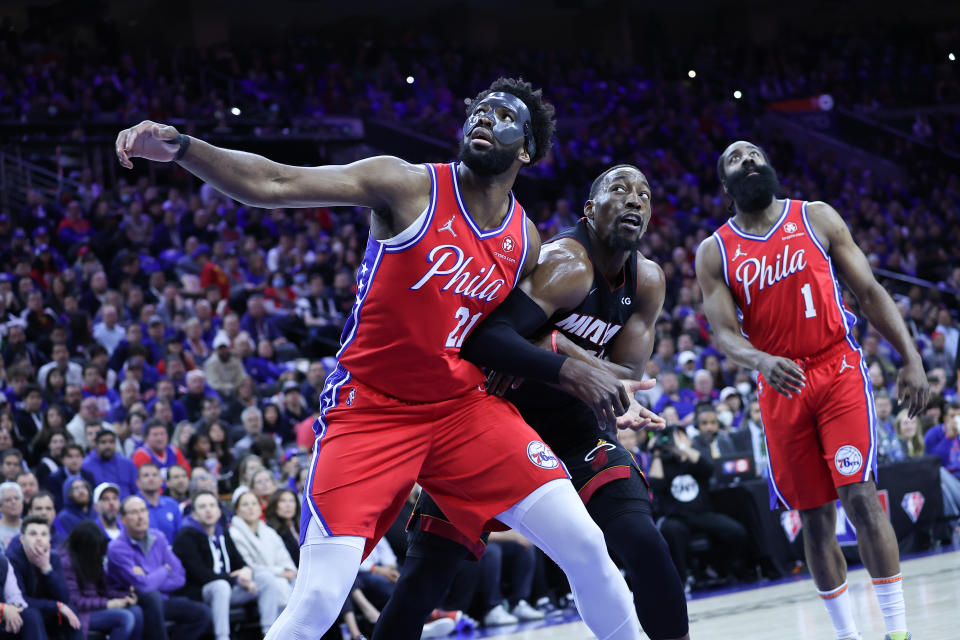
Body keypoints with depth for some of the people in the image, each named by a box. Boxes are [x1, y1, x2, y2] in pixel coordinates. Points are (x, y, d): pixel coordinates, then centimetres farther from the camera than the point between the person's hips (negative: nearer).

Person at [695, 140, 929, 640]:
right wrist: (762, 362, -27)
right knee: (814, 518, 5)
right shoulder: (714, 253, 5)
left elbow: (868, 291, 5)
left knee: (859, 496, -15)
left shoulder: (817, 218, 5)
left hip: (838, 369, -2)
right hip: (780, 389, 2)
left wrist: (911, 358, -5)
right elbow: (724, 334, -4)